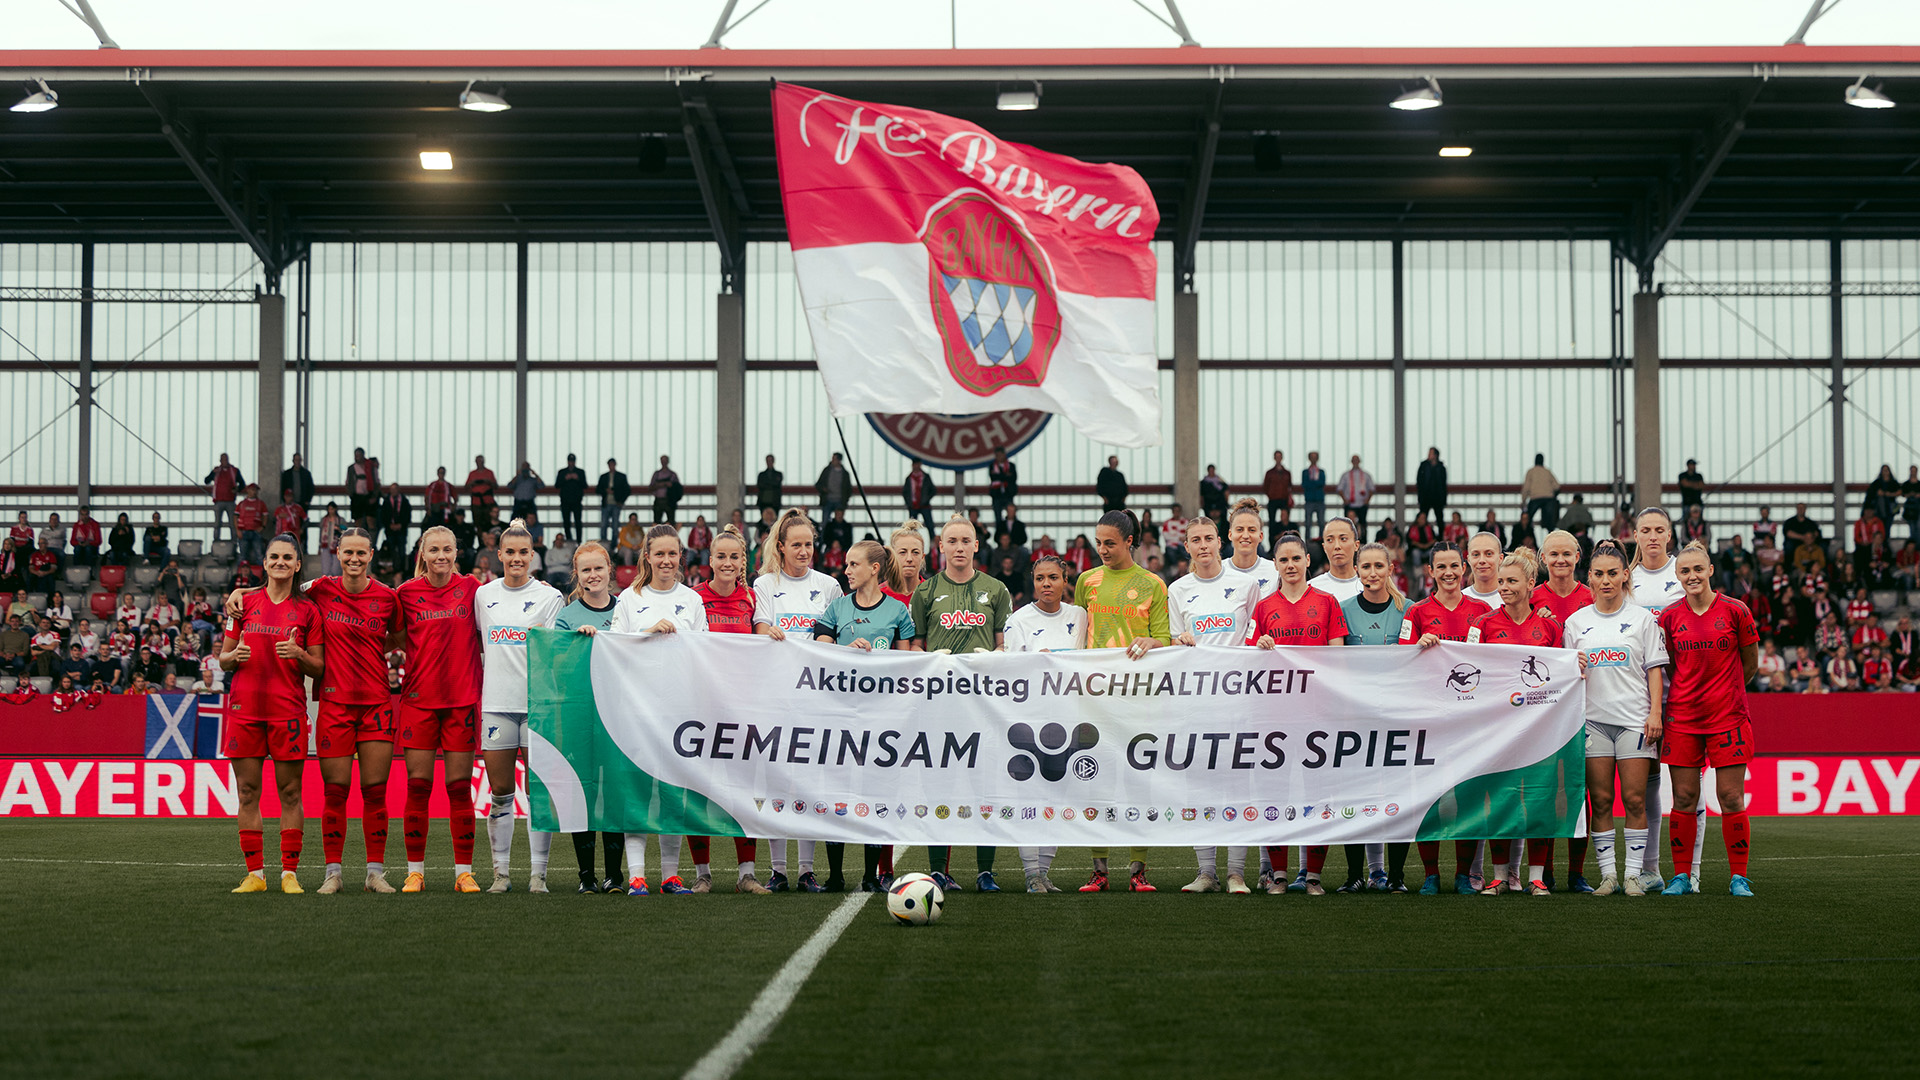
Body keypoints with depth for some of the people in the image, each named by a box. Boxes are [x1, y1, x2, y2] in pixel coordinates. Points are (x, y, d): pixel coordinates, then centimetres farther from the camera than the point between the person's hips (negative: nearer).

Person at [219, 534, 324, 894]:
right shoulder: (245, 603, 9)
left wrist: (299, 654, -13)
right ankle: (255, 873, 7)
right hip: (245, 706, 1)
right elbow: (223, 660, 13)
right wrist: (235, 656, -9)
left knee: (290, 792, -1)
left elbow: (318, 668, 6)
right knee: (247, 791, 1)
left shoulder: (307, 610, 6)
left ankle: (289, 873, 4)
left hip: (288, 709, -1)